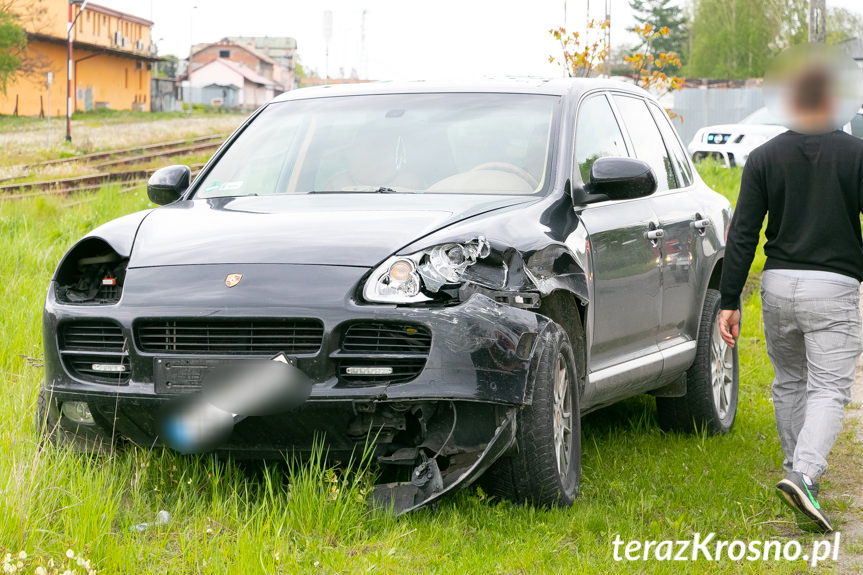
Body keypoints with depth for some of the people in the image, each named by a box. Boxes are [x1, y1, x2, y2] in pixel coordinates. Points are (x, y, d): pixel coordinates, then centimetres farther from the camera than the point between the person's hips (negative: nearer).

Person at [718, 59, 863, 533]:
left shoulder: (764, 158, 2)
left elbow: (742, 235, -2)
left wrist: (729, 302, 0)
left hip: (778, 284, 3)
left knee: (788, 383, 21)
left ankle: (799, 472, 30)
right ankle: (803, 476, -25)